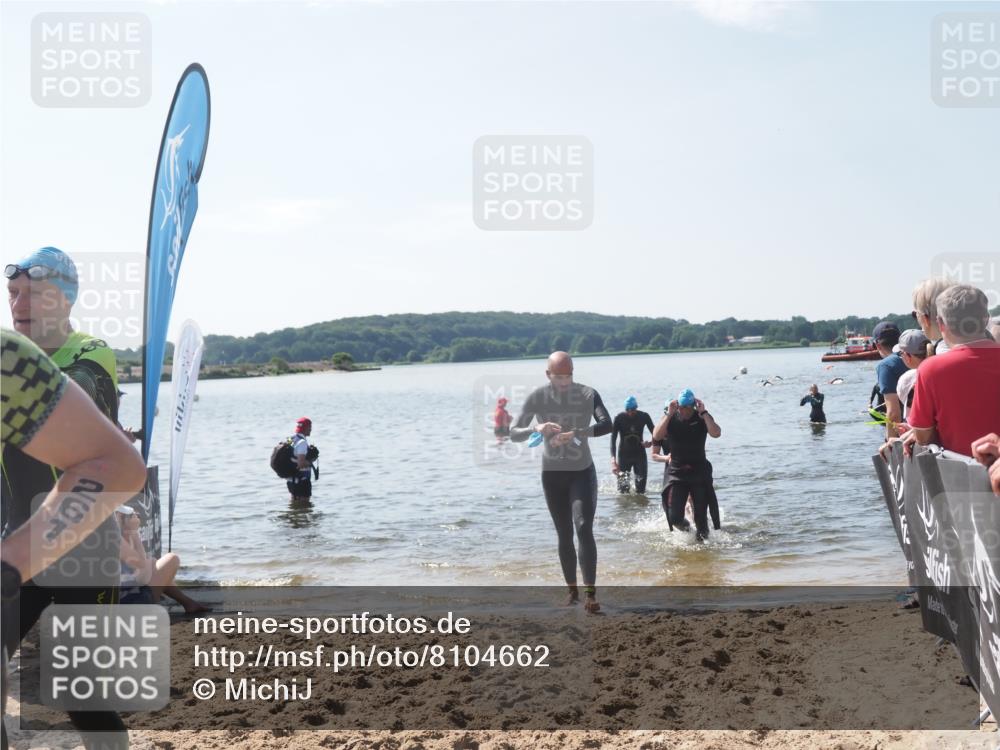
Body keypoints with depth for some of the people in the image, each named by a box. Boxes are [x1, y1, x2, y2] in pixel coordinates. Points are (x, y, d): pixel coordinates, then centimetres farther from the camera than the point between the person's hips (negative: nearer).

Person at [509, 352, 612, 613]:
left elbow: (606, 424, -25)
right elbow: (514, 434, -9)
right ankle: (573, 590, 21)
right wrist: (536, 429, -31)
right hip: (552, 474, 2)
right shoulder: (537, 397, -8)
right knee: (564, 535, 8)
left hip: (582, 472, -2)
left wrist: (575, 433, -40)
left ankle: (590, 594, -20)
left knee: (584, 528, -18)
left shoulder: (588, 394, -11)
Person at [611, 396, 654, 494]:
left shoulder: (644, 417, -6)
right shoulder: (619, 418, -11)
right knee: (623, 490, -6)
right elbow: (613, 439, -14)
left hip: (639, 453, 1)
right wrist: (613, 459, -26)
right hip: (624, 454, -1)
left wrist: (651, 442, -23)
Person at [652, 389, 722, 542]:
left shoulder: (702, 418, -3)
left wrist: (703, 412, -21)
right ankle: (685, 527, 28)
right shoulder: (670, 419, -1)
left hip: (699, 471, 0)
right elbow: (656, 436, -18)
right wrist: (669, 414, -20)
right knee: (674, 517, -6)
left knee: (701, 516, 2)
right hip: (676, 473, 0)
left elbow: (716, 433, -22)